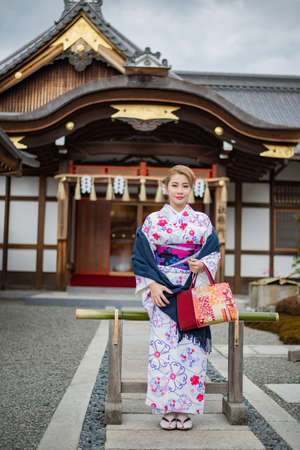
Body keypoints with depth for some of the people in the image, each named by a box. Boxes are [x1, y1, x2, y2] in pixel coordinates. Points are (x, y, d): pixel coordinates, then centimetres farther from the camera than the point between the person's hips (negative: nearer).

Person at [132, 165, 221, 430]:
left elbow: (215, 252, 11)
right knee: (163, 345, -5)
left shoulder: (203, 221, 10)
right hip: (163, 292, -1)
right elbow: (142, 257, 4)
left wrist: (203, 265, -11)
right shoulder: (153, 220, 7)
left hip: (194, 292, 1)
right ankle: (167, 409, 8)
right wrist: (152, 285, -8)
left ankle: (186, 408, 10)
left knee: (191, 346, -2)